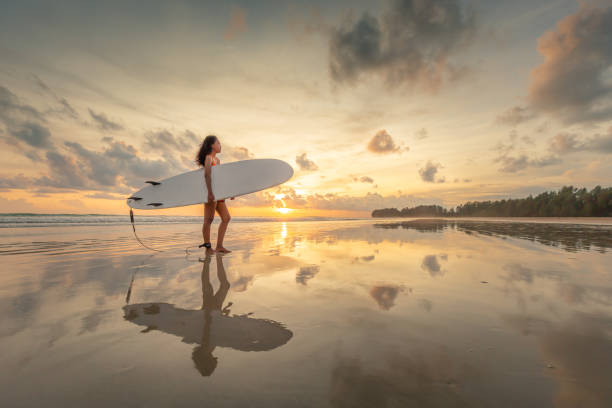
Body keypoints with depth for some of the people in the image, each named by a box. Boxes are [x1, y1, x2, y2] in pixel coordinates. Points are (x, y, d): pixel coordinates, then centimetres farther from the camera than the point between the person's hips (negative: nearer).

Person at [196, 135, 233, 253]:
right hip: (211, 193, -9)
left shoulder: (217, 159, 21)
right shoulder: (208, 158, -6)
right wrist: (210, 193, -31)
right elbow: (207, 174, -21)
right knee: (209, 219, -7)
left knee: (226, 218, 7)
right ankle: (208, 247, 0)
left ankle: (219, 246, 11)